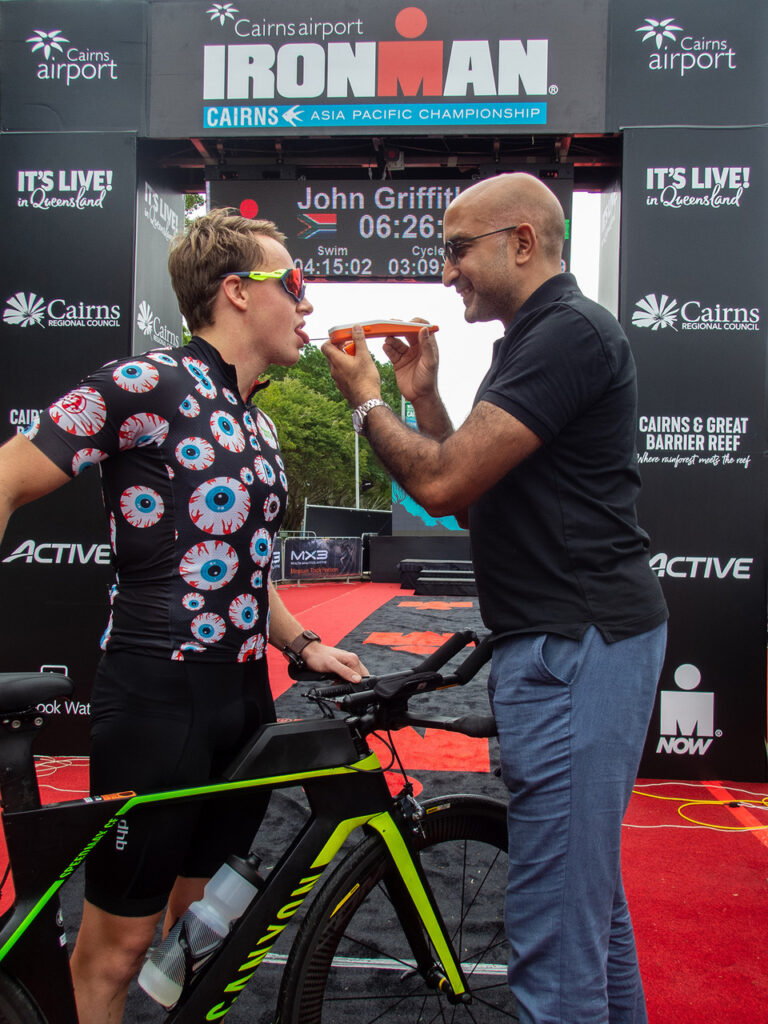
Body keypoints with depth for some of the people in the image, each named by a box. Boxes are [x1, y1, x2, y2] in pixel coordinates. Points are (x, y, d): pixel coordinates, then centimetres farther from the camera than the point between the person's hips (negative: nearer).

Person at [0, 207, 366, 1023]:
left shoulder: (256, 424, 15)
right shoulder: (147, 383, -11)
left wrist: (301, 643, 10)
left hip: (244, 698, 8)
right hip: (157, 700, -7)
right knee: (120, 937, 7)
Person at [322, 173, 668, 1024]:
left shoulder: (570, 331, -13)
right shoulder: (529, 341, 19)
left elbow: (442, 484, -20)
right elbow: (471, 500, 18)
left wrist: (365, 399, -3)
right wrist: (424, 396, 9)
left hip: (576, 644, -11)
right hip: (558, 642, 11)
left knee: (553, 933, -5)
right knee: (592, 895, 23)